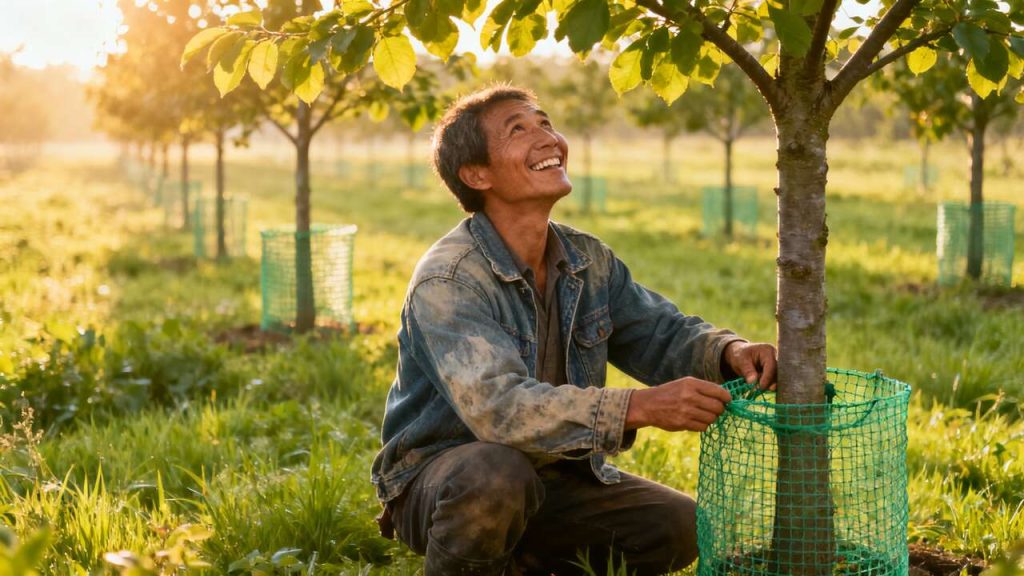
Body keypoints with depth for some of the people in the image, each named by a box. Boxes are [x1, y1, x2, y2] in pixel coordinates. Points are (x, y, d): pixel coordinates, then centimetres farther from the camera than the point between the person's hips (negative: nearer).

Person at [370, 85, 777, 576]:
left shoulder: (589, 261, 0)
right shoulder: (446, 279, -24)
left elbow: (663, 335, 7)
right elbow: (497, 407, -37)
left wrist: (727, 351, -17)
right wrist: (640, 407, -44)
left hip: (553, 473, 7)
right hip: (438, 481, -7)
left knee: (678, 526, -7)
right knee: (497, 474, -38)